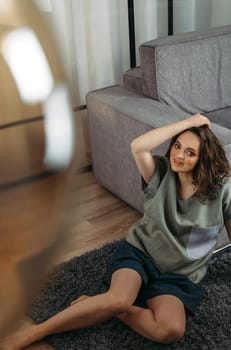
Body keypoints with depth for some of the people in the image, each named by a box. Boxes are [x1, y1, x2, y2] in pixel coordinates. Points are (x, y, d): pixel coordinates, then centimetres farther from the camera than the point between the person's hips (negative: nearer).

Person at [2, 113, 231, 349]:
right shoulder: (162, 172, -7)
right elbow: (137, 146, -27)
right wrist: (188, 122, -22)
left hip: (178, 275, 1)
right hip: (140, 250, 0)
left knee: (172, 331, -31)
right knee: (120, 298, -33)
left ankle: (105, 306, -11)